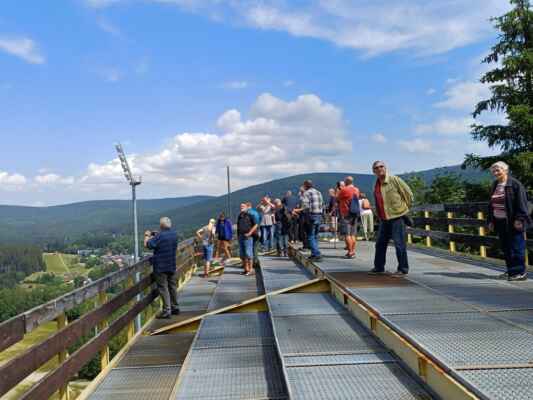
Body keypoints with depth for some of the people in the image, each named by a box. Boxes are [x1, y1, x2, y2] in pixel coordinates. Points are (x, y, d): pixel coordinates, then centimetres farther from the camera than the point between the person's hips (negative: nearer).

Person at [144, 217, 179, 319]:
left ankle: (167, 311, -2)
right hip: (172, 266, 7)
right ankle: (175, 308, 25)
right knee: (172, 287, 16)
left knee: (163, 288, -2)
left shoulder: (160, 236, -19)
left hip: (161, 267, -7)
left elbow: (147, 245, -16)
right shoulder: (174, 234, 3)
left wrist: (147, 236, 2)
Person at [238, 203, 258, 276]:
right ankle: (246, 269, 17)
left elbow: (255, 225, -7)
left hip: (247, 237, -7)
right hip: (240, 236, 7)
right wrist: (238, 235, 14)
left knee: (248, 253, -6)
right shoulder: (239, 216, 15)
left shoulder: (249, 215, -4)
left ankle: (250, 270, 0)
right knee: (242, 254, 8)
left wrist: (249, 233, -12)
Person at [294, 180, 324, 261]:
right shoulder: (318, 192, 14)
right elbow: (322, 205, 13)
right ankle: (314, 254, 19)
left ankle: (317, 254, -12)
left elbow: (306, 206, -17)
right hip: (319, 216, 7)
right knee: (315, 236, 15)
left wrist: (298, 210, -5)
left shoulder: (306, 193, -6)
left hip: (311, 216, -7)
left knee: (310, 237, -4)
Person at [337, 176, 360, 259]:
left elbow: (337, 199, 1)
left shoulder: (344, 190, -11)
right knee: (353, 234, 10)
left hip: (346, 214, -7)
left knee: (347, 234, -5)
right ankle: (353, 251, 12)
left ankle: (350, 252, -8)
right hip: (355, 214, 7)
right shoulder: (357, 190, 8)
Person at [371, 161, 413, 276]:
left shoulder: (394, 180, -9)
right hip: (384, 219, 7)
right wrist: (380, 217, 16)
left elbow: (408, 194, -6)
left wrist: (403, 208, 2)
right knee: (380, 243, 12)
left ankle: (403, 269, 8)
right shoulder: (376, 185, 11)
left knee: (399, 243, -4)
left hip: (397, 216, -7)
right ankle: (379, 267, 25)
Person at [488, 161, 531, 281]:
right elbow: (491, 204, 19)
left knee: (516, 247, -2)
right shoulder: (495, 185, 14)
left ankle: (520, 272, 5)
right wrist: (491, 220, 17)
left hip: (512, 222, -7)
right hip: (499, 222, 8)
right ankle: (511, 271, 21)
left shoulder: (514, 184, -8)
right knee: (505, 248, 12)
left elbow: (522, 202, -13)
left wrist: (519, 219, -19)